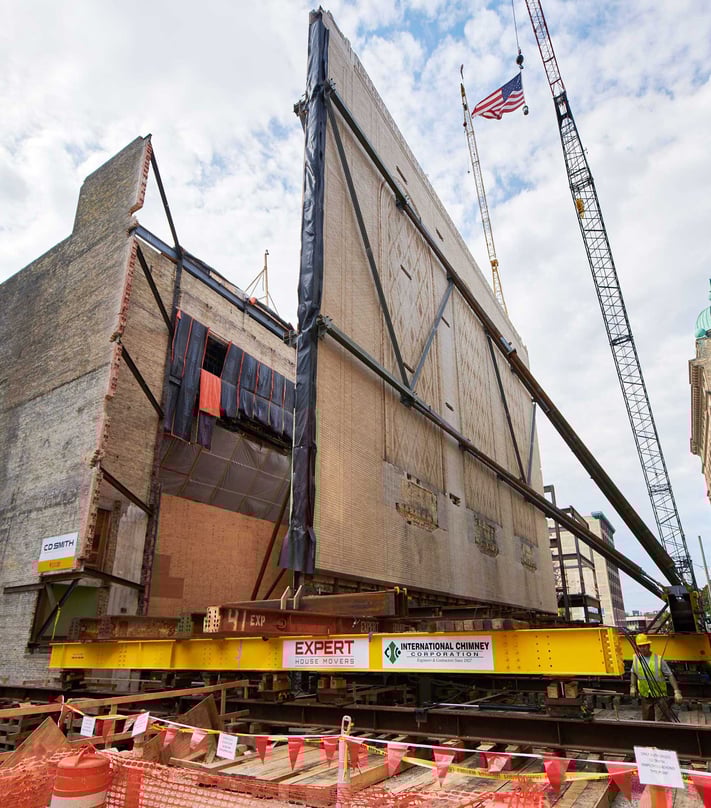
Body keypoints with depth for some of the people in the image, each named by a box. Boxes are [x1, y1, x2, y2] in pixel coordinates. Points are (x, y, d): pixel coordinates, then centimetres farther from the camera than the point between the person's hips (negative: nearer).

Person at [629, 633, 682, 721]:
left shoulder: (658, 659, -12)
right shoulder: (636, 658, 0)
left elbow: (670, 675, -8)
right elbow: (634, 673, 15)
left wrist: (677, 692, -16)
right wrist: (633, 687, 4)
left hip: (660, 697, -4)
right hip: (645, 697, 4)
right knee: (647, 722, 13)